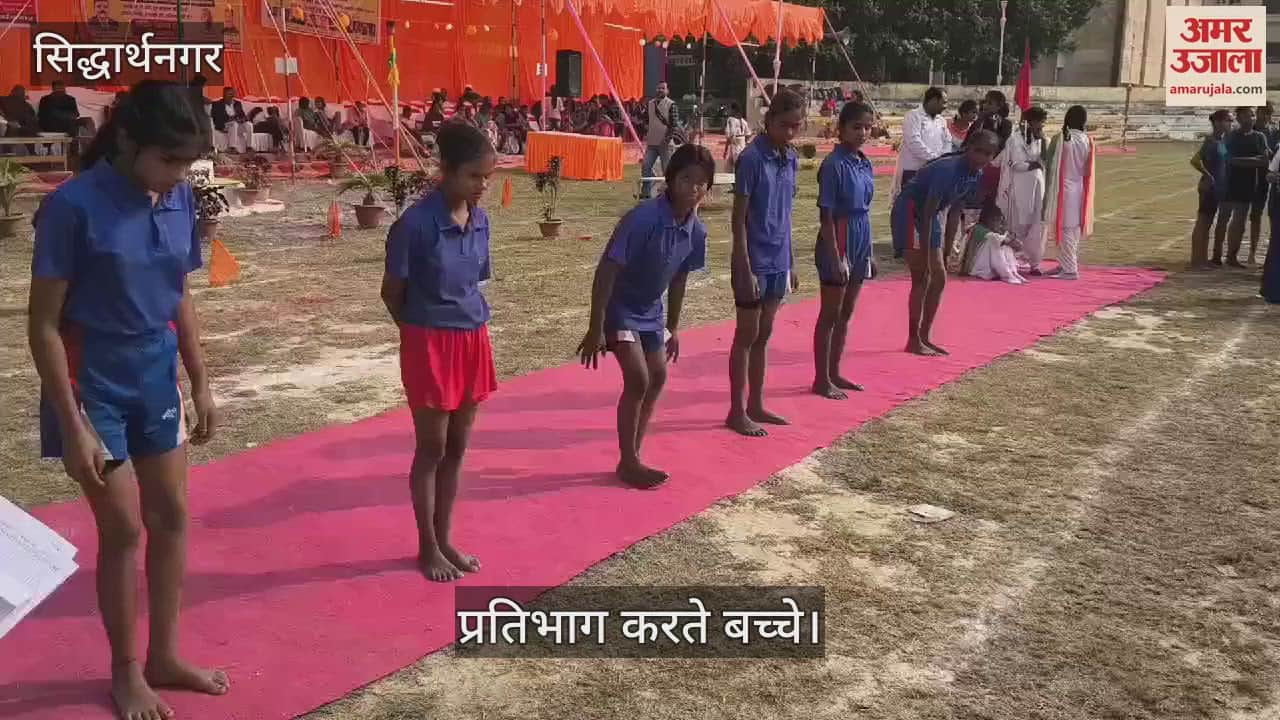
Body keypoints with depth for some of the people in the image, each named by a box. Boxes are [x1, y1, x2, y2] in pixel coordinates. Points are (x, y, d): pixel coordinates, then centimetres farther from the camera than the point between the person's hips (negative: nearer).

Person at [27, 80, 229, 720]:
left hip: (156, 374, 6)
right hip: (93, 380, -6)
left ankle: (163, 657, 28)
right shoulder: (74, 205, -20)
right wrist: (74, 425, -18)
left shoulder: (180, 200, -2)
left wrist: (201, 384, 10)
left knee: (172, 515, 11)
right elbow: (44, 324, -16)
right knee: (124, 529, 1)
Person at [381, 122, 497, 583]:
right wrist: (425, 334, 2)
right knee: (432, 449, 6)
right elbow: (392, 293, -8)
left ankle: (445, 538, 28)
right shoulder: (416, 223, -17)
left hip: (473, 340, 6)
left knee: (458, 447, 14)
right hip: (430, 344, -6)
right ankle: (428, 547, 22)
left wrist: (471, 330, 7)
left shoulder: (480, 220, 3)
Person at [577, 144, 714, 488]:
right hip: (619, 306, -8)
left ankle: (633, 456, 24)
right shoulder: (644, 218, -29)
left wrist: (672, 327, 14)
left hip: (650, 309, 8)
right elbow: (606, 271, -26)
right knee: (637, 380, -12)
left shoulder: (696, 230, -8)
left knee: (657, 377, 11)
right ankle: (628, 463, 3)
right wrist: (595, 328, -26)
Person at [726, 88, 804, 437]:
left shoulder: (790, 159, 7)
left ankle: (756, 405, 25)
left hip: (778, 262, 7)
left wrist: (790, 264, 14)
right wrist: (745, 270, -18)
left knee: (764, 334, 14)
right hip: (754, 262, -7)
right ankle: (737, 411, 11)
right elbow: (739, 219, -14)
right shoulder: (752, 158, -14)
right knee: (747, 335, 1)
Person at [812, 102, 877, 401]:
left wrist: (868, 252, 15)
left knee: (845, 313, 14)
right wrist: (835, 257, -19)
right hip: (838, 243, -8)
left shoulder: (865, 164, 9)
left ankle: (834, 373, 25)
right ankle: (821, 379, 10)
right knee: (830, 314, 1)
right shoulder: (834, 164, -14)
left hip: (859, 243, 8)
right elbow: (826, 216, -16)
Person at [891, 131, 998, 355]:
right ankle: (913, 341, -2)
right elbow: (928, 213, -27)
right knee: (922, 278, -10)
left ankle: (925, 337, 16)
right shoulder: (948, 169, -27)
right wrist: (925, 256, -26)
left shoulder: (976, 175, -1)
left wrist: (947, 250, 10)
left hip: (928, 216, 9)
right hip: (909, 212, -9)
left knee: (939, 278, 8)